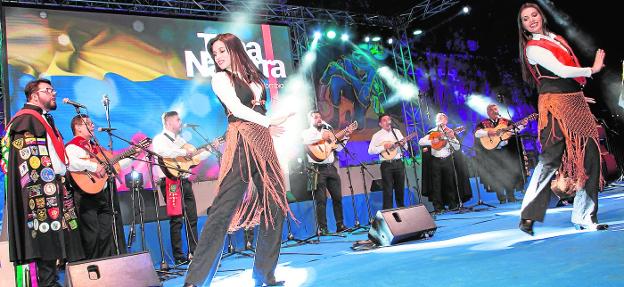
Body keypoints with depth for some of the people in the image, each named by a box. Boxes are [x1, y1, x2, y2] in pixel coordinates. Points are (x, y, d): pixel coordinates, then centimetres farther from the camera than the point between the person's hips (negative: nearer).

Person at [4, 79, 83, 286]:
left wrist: (62, 175, 20)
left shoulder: (45, 119, 24)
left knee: (53, 240, 9)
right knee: (47, 236, -11)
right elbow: (29, 157, -15)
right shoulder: (27, 118, -6)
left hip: (54, 186, 10)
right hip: (41, 190, -10)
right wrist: (47, 181, -20)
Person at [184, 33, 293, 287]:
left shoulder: (253, 76, 21)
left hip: (263, 144, 6)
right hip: (241, 143, -6)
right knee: (223, 209, -11)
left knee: (275, 208, 2)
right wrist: (269, 122, -13)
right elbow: (237, 109, -8)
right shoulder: (220, 78, 5)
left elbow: (261, 110, 17)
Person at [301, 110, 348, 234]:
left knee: (338, 197, 6)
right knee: (321, 200, -6)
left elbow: (338, 148, 20)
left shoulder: (327, 131, 21)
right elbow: (304, 140, -21)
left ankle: (340, 225, 14)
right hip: (318, 169, -6)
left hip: (331, 167, 6)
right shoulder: (307, 132, 4)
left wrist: (345, 137, 9)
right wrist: (321, 137, -21)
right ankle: (322, 228, 0)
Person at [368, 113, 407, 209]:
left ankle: (401, 208, 26)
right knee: (388, 190, -2)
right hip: (386, 165, -4)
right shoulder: (377, 135, -2)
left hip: (398, 163, 4)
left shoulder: (397, 131, 11)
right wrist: (384, 147, -19)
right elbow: (370, 151, -11)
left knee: (400, 188, 12)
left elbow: (405, 147, 15)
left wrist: (403, 144, -8)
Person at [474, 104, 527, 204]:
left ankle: (510, 196, 7)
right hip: (492, 152, -2)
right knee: (497, 174, -3)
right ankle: (501, 198, 4)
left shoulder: (505, 121, 13)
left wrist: (521, 124, -16)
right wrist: (488, 132, -23)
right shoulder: (483, 123, 6)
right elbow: (477, 133, -9)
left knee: (510, 171, -1)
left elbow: (515, 129, 3)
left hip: (506, 150, 2)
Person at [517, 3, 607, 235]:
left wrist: (579, 95, 19)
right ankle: (528, 216, -5)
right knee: (551, 159, -12)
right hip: (554, 105, -8)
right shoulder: (532, 48, -6)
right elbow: (561, 71, -14)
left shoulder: (554, 38, 20)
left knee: (589, 155, 1)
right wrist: (592, 69, -2)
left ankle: (585, 217, 8)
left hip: (576, 103, 8)